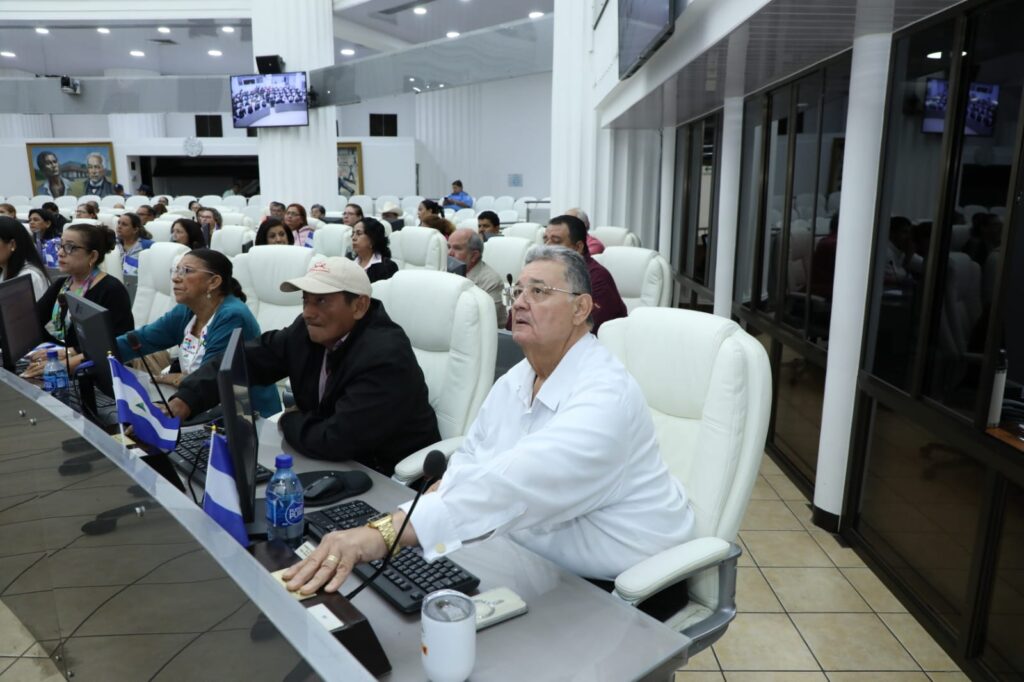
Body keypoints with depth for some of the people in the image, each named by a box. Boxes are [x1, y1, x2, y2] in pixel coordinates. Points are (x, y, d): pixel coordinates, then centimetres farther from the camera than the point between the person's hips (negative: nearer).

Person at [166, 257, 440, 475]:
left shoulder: (385, 358, -28)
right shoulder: (308, 331, -4)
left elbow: (333, 440, -31)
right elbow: (245, 359, 2)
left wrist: (289, 421, -11)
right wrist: (185, 399, -10)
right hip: (335, 462, 7)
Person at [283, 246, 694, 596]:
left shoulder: (605, 395, -25)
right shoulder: (514, 381, 4)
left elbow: (513, 485, -38)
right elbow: (472, 461, 8)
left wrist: (383, 533, -45)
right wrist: (435, 501, -13)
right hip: (538, 561, 7)